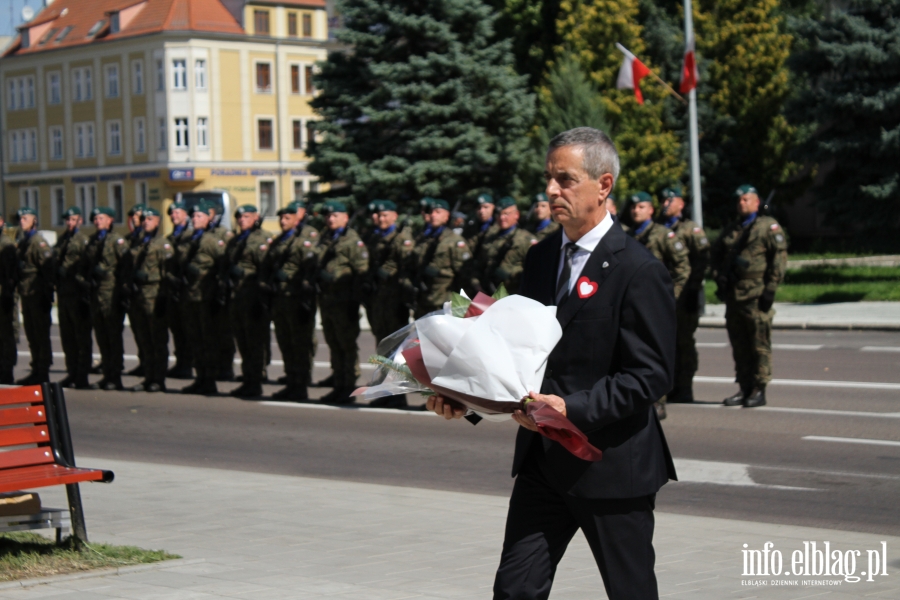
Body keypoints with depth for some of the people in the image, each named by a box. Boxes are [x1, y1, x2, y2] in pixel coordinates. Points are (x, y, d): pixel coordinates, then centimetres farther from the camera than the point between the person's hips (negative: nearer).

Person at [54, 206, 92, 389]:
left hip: (78, 294, -7)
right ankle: (72, 373, 18)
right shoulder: (61, 240, 17)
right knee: (67, 337, 11)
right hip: (63, 292, 7)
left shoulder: (84, 240, -4)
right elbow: (55, 262, 19)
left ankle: (82, 376, 1)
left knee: (82, 337, -2)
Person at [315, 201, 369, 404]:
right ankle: (338, 385, 17)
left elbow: (361, 271, -10)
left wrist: (355, 300, -15)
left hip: (344, 301, -7)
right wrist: (320, 274, 2)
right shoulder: (324, 240, 18)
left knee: (347, 345, -4)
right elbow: (316, 265, 25)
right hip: (326, 299, 7)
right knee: (334, 345, 11)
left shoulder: (353, 240, -5)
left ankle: (349, 387, -1)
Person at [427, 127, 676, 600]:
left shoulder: (638, 271, -13)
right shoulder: (541, 258, 10)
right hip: (543, 459, 6)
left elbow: (650, 375, -16)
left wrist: (573, 408, -27)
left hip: (611, 463, -6)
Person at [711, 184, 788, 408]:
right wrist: (719, 277, 8)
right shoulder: (729, 232, 21)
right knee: (739, 346, 9)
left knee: (760, 345, -5)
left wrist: (770, 289, -13)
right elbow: (716, 256, 26)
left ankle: (759, 390, -2)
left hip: (756, 295, -6)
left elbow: (779, 258, -6)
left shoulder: (769, 227, 1)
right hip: (733, 295, 7)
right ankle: (745, 388, 15)